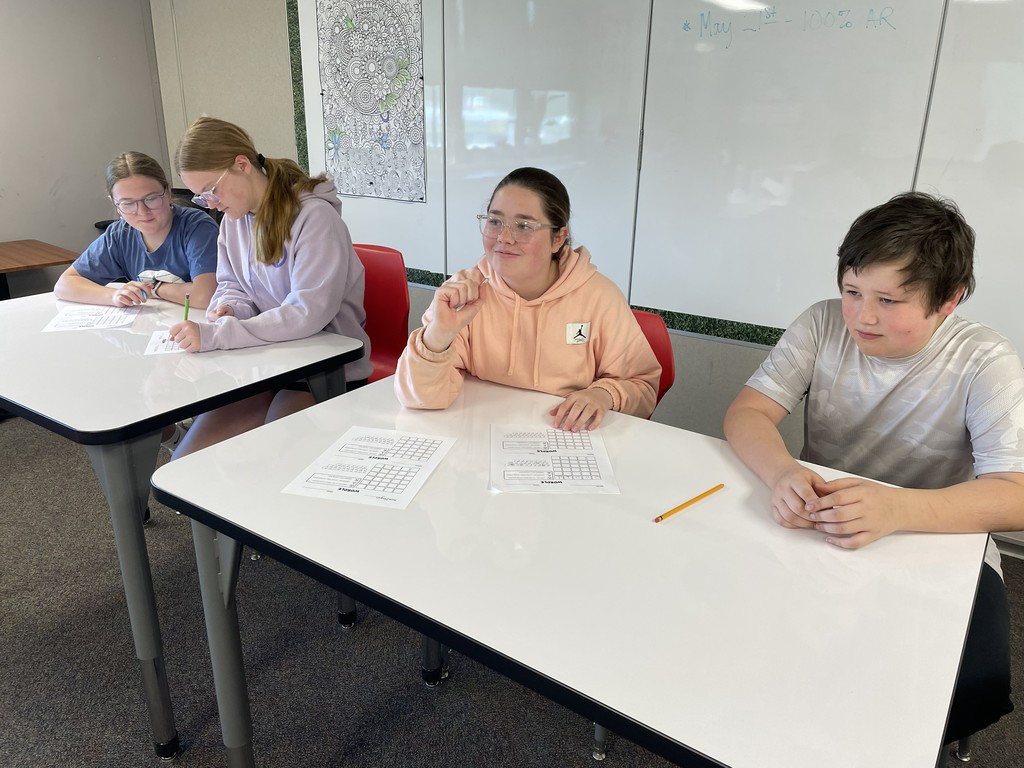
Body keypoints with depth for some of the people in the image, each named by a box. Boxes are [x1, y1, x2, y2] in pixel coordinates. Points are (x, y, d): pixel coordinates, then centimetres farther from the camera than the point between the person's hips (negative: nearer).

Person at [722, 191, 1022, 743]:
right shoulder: (823, 325, -8)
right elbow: (746, 413, -13)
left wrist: (897, 508, -44)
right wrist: (781, 472, -37)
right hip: (817, 524, 2)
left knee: (974, 686, -26)